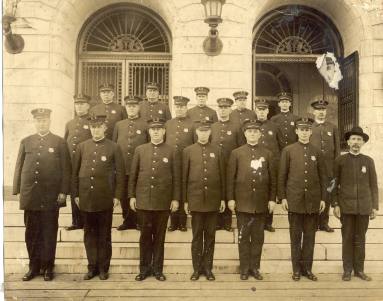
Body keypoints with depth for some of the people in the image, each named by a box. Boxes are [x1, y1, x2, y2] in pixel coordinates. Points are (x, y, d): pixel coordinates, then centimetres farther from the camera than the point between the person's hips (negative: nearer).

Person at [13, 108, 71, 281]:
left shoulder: (59, 142, 4)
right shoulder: (26, 142, 11)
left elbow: (66, 169, 0)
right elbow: (19, 168, 11)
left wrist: (63, 191, -7)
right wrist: (17, 191, 4)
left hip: (51, 196, -2)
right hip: (30, 195, 2)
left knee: (49, 233, 5)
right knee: (31, 233, 8)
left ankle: (48, 267, 17)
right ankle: (34, 266, 21)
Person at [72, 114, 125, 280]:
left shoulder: (114, 147, 0)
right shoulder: (82, 147, 7)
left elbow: (120, 173, -1)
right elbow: (75, 172, 9)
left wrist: (117, 196, -6)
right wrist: (76, 194, 5)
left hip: (105, 199, -2)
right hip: (86, 198, 3)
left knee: (104, 235, 7)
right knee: (89, 234, 10)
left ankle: (103, 268, 19)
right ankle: (92, 267, 22)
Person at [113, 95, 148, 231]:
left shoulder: (146, 125, 2)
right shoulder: (119, 125, 12)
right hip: (123, 168, 3)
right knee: (124, 196, 8)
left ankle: (139, 221, 15)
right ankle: (128, 221, 20)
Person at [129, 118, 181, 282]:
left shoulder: (172, 151, 2)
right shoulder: (140, 150, 7)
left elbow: (177, 177, 1)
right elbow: (133, 174, 8)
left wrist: (176, 198, -3)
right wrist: (132, 196, 3)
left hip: (163, 201, -1)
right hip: (143, 200, 1)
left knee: (159, 236, 8)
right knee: (145, 235, 8)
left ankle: (158, 269, 20)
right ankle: (144, 268, 21)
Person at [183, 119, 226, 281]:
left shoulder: (217, 151, 6)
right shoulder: (188, 151, 3)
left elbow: (222, 176, 6)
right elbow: (184, 177, 2)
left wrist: (223, 199, 3)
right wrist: (185, 200, -1)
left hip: (213, 200, 1)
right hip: (196, 200, -1)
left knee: (210, 236, 8)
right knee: (197, 236, 7)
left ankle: (208, 267, 19)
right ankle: (197, 268, 18)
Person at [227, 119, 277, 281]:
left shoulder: (267, 154, 6)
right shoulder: (236, 153, 2)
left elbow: (273, 178, 6)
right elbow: (230, 178, 1)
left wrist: (272, 199, 1)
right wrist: (230, 198, -4)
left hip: (261, 203, 2)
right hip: (242, 202, -1)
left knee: (258, 237, 9)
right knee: (243, 236, 5)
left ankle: (255, 267, 21)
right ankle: (244, 268, 16)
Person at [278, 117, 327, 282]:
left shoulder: (317, 152, 7)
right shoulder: (288, 150, 1)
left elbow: (323, 177, 9)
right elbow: (282, 176, 1)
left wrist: (323, 198, 4)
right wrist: (283, 197, -3)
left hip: (313, 201, 2)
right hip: (295, 200, -2)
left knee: (310, 235, 8)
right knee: (295, 236, 6)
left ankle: (307, 268, 19)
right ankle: (296, 268, 16)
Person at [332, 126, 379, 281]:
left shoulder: (369, 161, 7)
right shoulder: (340, 160, 3)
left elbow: (373, 185, 7)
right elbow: (335, 184, 3)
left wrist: (375, 206, 3)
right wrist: (335, 204, -3)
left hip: (364, 207, 1)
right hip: (346, 206, -1)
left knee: (360, 239, 7)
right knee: (347, 238, 5)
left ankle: (359, 269, 17)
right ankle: (347, 269, 14)